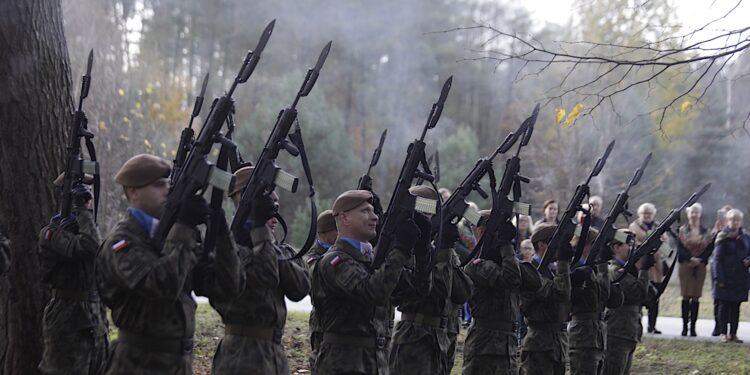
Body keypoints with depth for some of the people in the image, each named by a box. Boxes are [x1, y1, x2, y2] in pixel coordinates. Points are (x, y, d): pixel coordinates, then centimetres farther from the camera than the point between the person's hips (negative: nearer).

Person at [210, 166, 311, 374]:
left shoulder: (278, 247, 15)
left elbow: (301, 288, 1)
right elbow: (264, 277, -24)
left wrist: (276, 255, -10)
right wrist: (260, 227, -17)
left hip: (275, 350, 8)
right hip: (243, 352, -8)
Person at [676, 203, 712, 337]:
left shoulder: (705, 232, 8)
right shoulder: (682, 231, 3)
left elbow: (709, 249, 2)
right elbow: (680, 249, -4)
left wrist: (700, 259, -11)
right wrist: (690, 258, -17)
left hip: (700, 266, 1)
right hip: (685, 265, -1)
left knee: (696, 297, -1)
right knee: (686, 296, -2)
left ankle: (693, 326, 3)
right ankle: (685, 326, 2)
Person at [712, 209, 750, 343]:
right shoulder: (723, 238, -5)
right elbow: (717, 259, -8)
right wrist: (719, 279, -15)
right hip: (726, 278, -4)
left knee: (736, 307, 8)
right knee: (724, 306, 1)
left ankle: (733, 334, 14)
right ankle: (723, 333, 8)